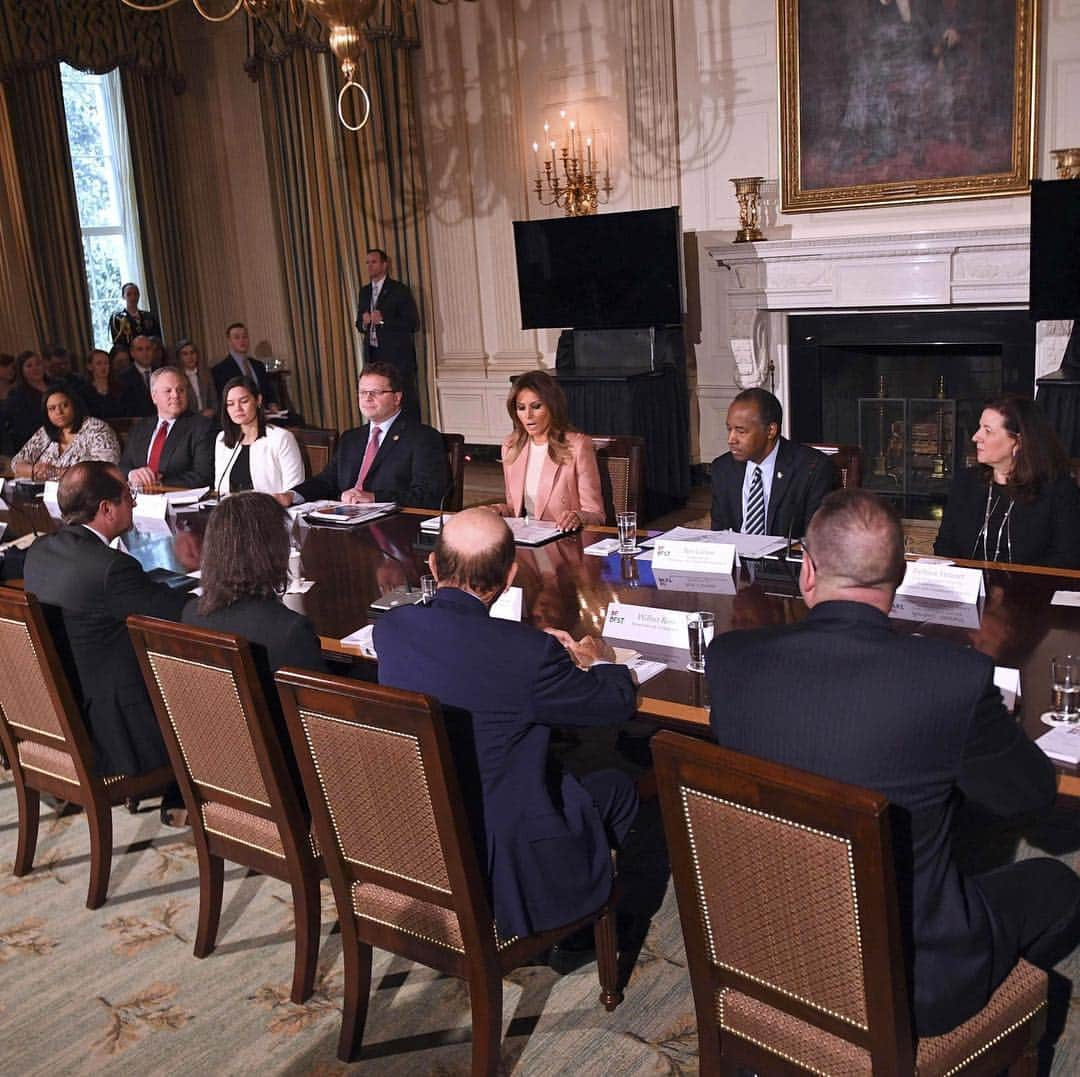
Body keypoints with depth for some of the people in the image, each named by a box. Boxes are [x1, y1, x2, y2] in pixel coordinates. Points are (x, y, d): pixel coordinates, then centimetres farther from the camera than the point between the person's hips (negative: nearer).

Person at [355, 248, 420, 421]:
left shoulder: (400, 290, -3)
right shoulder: (364, 292, 17)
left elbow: (413, 323, -9)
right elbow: (359, 324, 23)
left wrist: (383, 319, -17)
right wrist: (364, 322, -1)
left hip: (398, 356, -5)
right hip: (373, 356, 5)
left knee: (406, 401, -5)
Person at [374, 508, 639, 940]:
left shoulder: (390, 627, -11)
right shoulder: (528, 653, -27)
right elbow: (620, 702, -9)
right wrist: (601, 660, 13)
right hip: (497, 861, -6)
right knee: (617, 787, 18)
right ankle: (575, 922, 33)